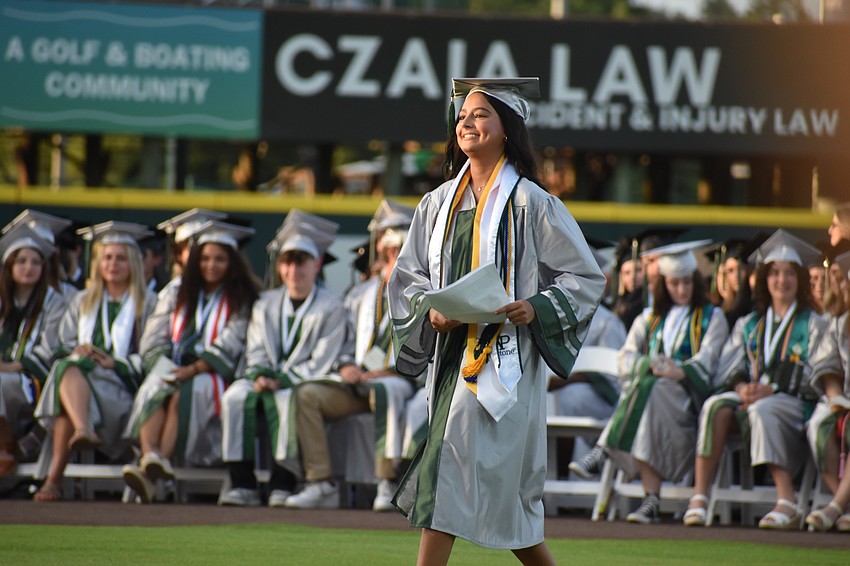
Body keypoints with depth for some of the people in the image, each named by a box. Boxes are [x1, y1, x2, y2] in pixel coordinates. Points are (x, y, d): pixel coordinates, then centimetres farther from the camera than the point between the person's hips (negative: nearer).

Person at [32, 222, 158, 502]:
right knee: (69, 368, -37)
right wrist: (77, 352, -5)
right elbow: (64, 345, 19)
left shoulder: (149, 303, 15)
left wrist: (116, 362, -12)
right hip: (79, 374, 3)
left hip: (122, 385, -3)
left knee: (68, 373, -37)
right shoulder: (81, 302, 28)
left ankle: (55, 476, -53)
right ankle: (84, 431, -68)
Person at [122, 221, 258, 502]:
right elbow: (153, 339, 10)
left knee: (182, 394, -36)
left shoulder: (242, 300, 8)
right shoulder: (176, 294, 19)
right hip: (173, 369, 3)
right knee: (154, 390, -32)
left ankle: (151, 472, -56)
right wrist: (165, 368, -11)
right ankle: (150, 457, -57)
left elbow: (230, 345, -6)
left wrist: (193, 369, -19)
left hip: (213, 375, -3)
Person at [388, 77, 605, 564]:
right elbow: (408, 276, 15)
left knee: (450, 474, -15)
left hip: (504, 356, -6)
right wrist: (430, 310, -6)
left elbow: (587, 278, -2)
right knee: (498, 488, 10)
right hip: (452, 353, 6)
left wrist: (536, 309, -17)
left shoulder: (531, 203, -4)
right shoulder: (440, 203, 11)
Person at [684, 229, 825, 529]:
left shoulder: (812, 325, 11)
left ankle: (787, 502, -44)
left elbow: (814, 375, -1)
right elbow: (729, 370, 13)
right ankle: (699, 496, -40)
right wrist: (741, 387, -12)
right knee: (716, 405, -32)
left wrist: (770, 389, -15)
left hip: (792, 402, -3)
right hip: (749, 396, 3)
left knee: (762, 410, -39)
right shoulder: (748, 325, 22)